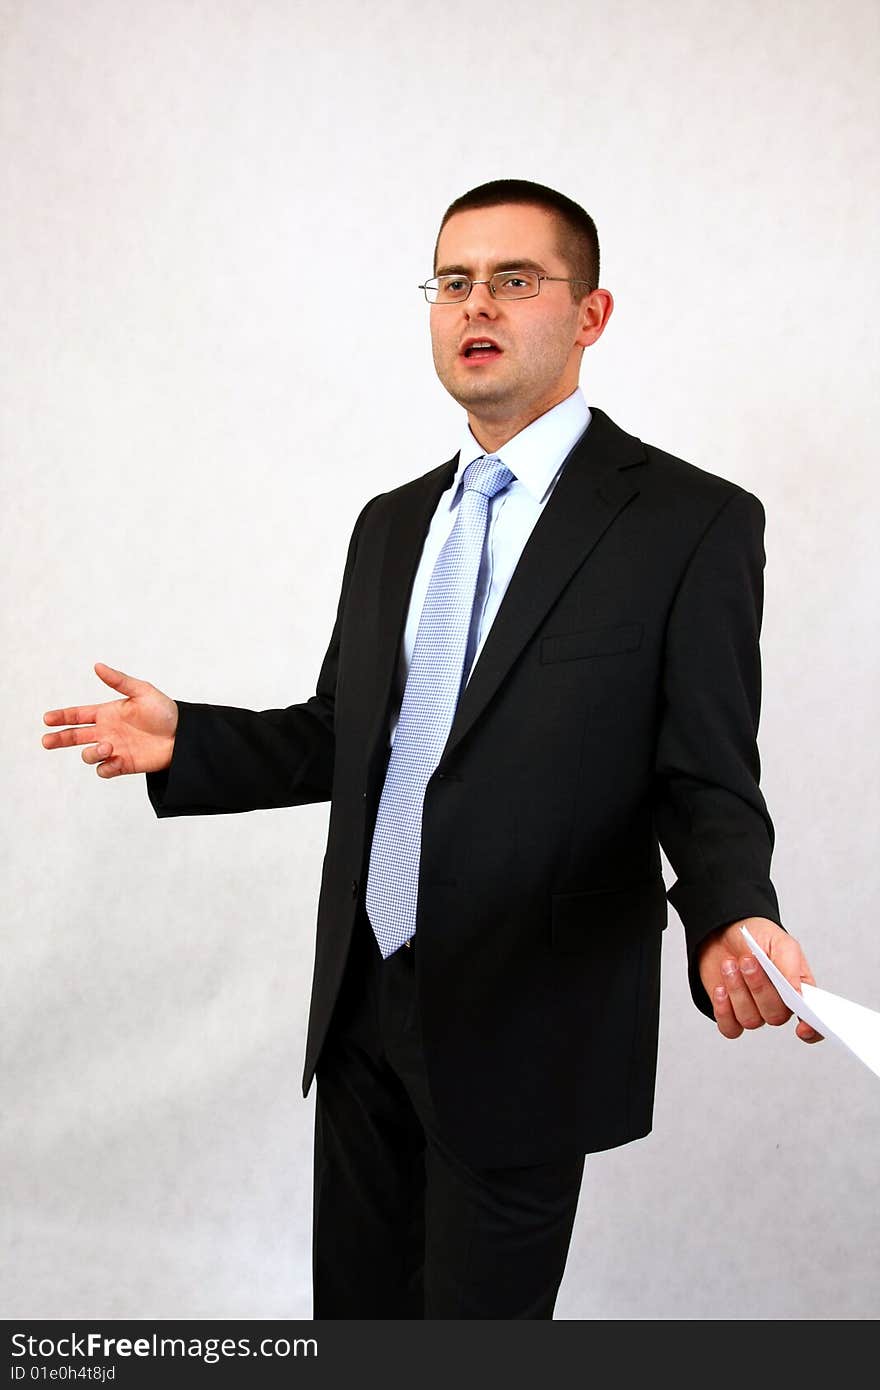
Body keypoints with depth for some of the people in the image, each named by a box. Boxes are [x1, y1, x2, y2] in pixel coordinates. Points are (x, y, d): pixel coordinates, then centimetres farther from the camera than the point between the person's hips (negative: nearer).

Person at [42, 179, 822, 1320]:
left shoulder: (692, 522, -11)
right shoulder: (392, 523, 10)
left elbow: (706, 784, -12)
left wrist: (731, 920, -32)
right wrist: (184, 741, 1)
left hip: (523, 1030, -5)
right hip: (363, 1009, 6)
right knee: (355, 1305, 21)